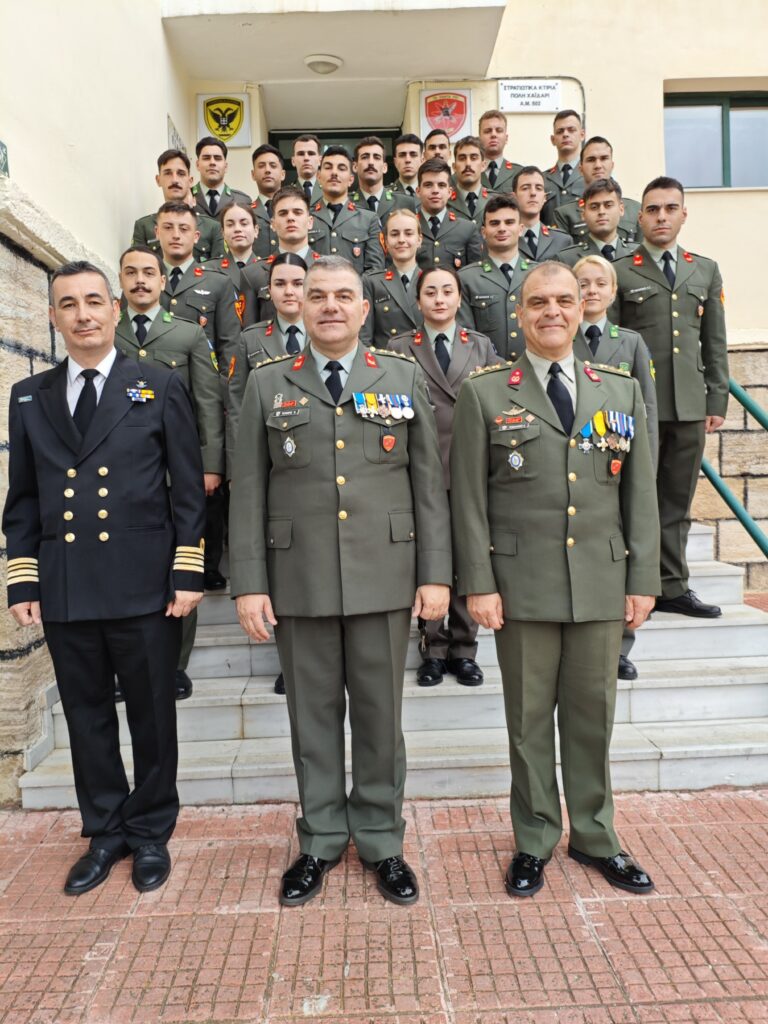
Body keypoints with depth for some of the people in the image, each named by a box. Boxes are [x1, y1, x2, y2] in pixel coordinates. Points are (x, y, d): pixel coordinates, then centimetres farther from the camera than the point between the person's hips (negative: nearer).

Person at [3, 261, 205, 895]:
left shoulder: (161, 388, 3)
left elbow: (188, 490, -1)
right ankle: (106, 831, 32)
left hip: (145, 586, -3)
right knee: (87, 717, 14)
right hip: (63, 592, 3)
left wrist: (187, 574, -7)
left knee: (153, 717, 8)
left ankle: (151, 831, 28)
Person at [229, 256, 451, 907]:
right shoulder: (267, 384, 7)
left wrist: (435, 574, -2)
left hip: (384, 578, 0)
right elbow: (248, 491, 3)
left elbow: (429, 483, 3)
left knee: (380, 715, 10)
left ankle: (381, 841, 29)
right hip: (299, 581, 1)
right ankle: (321, 841, 30)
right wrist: (249, 584, -3)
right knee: (313, 715, 11)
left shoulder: (404, 378, 6)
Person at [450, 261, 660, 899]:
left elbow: (640, 494, 8)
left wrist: (643, 580, 4)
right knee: (530, 718, 9)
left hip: (601, 584, 3)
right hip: (522, 584, -2)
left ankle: (594, 837, 33)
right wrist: (478, 583, -8)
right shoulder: (485, 394, 0)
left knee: (593, 715, 13)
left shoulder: (623, 390, 9)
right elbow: (469, 498, -3)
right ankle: (534, 842, 28)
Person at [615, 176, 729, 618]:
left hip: (690, 406, 4)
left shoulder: (706, 271, 16)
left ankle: (672, 587, 19)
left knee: (677, 500, 9)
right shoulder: (620, 272, 3)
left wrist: (718, 401, 8)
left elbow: (715, 343, 14)